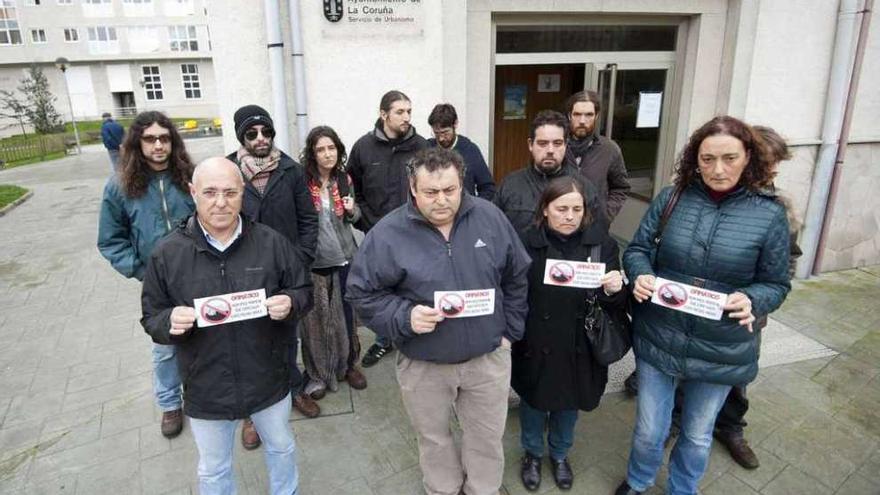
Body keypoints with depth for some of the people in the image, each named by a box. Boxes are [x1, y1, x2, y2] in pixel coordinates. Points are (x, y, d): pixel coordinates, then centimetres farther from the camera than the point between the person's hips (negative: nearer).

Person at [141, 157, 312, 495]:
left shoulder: (271, 242, -11)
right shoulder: (167, 254, -11)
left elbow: (304, 291, -1)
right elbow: (151, 318, -2)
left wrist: (290, 303, -24)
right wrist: (170, 322, -25)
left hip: (268, 381, 1)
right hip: (206, 390, 0)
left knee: (282, 446, 26)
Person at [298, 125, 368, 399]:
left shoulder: (344, 179, 3)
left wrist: (352, 210, -7)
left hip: (343, 257, 4)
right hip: (313, 260, -3)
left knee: (346, 313, 13)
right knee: (315, 316, 5)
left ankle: (348, 364, 31)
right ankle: (316, 373, 21)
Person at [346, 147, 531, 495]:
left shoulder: (490, 218, -7)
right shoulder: (388, 233, -15)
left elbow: (518, 276, 5)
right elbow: (362, 293, -8)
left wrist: (510, 330, 3)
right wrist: (404, 318, -23)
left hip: (488, 357, 2)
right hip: (423, 364, -1)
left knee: (487, 437, 20)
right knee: (434, 439, 21)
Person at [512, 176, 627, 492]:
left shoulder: (602, 243, -9)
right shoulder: (527, 244, -14)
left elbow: (618, 307, -5)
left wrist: (614, 291, -26)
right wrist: (510, 337, -12)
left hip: (579, 346, 2)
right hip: (536, 346, -1)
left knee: (568, 406, 23)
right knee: (534, 404, 20)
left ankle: (560, 454, 52)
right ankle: (532, 454, 50)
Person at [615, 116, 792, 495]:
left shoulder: (769, 215, -7)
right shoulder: (670, 199, -4)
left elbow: (776, 283, -1)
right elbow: (637, 249, 2)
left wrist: (751, 300, -22)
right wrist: (641, 275, -20)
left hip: (721, 351, 0)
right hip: (658, 339, 1)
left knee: (698, 435, 21)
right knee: (649, 430, 16)